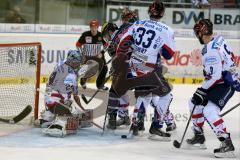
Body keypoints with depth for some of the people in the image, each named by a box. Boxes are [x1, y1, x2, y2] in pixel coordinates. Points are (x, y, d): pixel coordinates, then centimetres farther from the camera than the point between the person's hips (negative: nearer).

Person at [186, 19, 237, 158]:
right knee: (195, 103, 16)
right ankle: (199, 136, 27)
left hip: (226, 84, -10)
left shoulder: (210, 51, -25)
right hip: (221, 80, 10)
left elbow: (215, 76, -26)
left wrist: (202, 92, -20)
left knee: (209, 111, -23)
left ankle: (227, 143, -24)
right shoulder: (218, 40, 4)